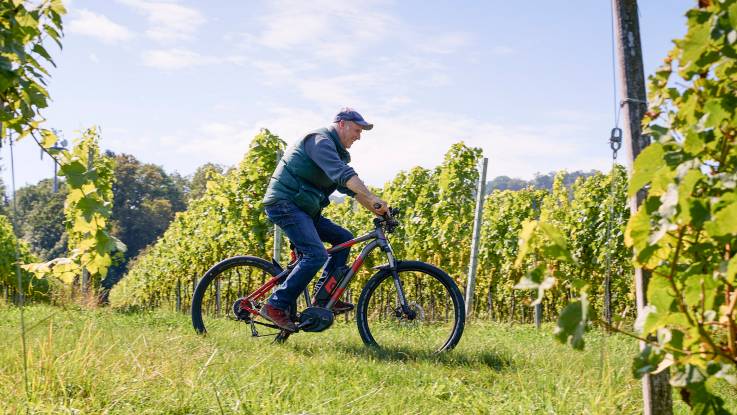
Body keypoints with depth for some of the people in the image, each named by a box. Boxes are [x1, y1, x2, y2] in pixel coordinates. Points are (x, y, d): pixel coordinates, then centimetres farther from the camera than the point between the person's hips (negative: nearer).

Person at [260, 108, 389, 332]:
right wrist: (374, 199, -37)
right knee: (316, 254, -23)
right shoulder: (320, 140, -13)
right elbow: (343, 175, -29)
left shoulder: (338, 151, 21)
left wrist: (377, 210, 3)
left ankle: (323, 299, 3)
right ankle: (276, 306, -21)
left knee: (343, 238, 5)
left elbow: (352, 188, 17)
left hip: (303, 208, 10)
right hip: (285, 203, -10)